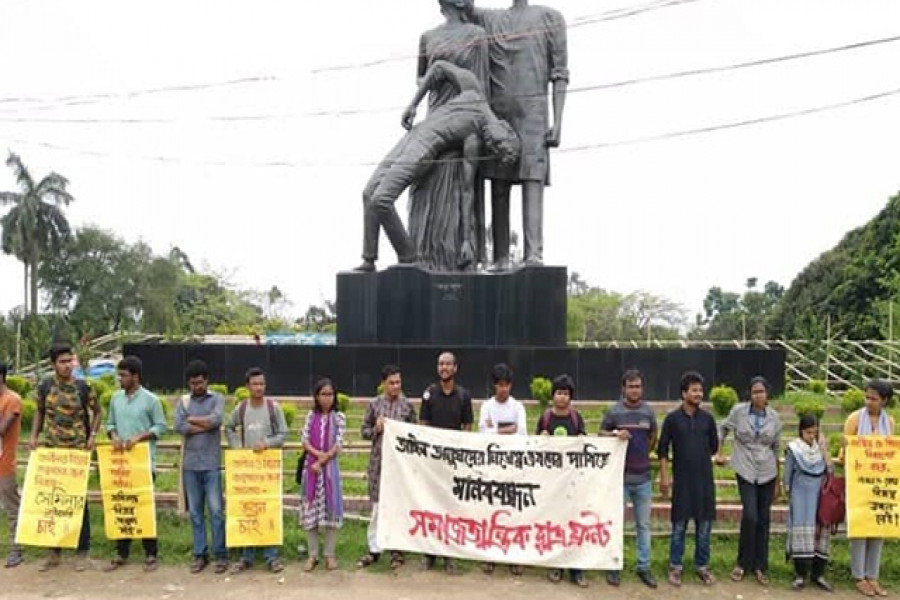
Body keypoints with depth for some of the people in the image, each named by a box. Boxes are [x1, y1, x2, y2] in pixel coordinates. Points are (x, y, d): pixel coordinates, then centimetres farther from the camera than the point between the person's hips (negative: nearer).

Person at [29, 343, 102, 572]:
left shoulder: (83, 387, -6)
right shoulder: (45, 386, 0)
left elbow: (97, 411, 6)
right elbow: (40, 411, 15)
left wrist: (93, 435, -5)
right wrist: (34, 436, 2)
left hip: (78, 451, -3)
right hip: (51, 450, 3)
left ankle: (82, 551, 12)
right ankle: (54, 551, 20)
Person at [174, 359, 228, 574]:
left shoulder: (217, 399, 2)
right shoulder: (184, 401, 8)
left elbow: (215, 420, -17)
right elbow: (178, 427, -7)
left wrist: (192, 420, -5)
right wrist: (205, 425, -10)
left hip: (211, 464, -3)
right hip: (190, 464, 3)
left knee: (216, 510, -1)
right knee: (195, 512, 9)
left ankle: (221, 555, 8)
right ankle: (200, 554, 18)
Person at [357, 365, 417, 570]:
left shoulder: (407, 405, 1)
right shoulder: (374, 404, 3)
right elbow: (364, 432, 7)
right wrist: (377, 429, -11)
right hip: (378, 461, 1)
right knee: (377, 506, 6)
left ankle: (397, 549, 16)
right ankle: (374, 549, 17)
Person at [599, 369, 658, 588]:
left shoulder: (649, 411, 2)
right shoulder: (614, 411, -6)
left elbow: (653, 437, 16)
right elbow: (601, 433, 1)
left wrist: (641, 455, 13)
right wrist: (615, 434, -17)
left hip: (643, 478, 3)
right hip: (620, 476, -2)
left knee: (643, 524, 10)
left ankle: (644, 567, 20)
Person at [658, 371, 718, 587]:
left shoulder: (707, 418, 3)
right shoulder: (672, 418, -4)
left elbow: (714, 446, 15)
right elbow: (663, 449, -1)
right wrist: (664, 476, -5)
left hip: (705, 479, 2)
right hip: (682, 479, -2)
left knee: (704, 525, 8)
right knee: (679, 525, 4)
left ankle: (702, 566, 22)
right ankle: (675, 566, 17)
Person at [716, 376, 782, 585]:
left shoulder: (774, 416, 0)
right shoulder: (739, 410, -6)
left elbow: (776, 448, 8)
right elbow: (723, 428, 10)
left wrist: (778, 481, 12)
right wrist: (719, 453, 2)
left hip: (767, 473, 2)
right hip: (746, 471, -2)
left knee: (764, 520, 6)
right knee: (750, 516, -13)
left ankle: (760, 566, 22)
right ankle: (743, 563, 7)